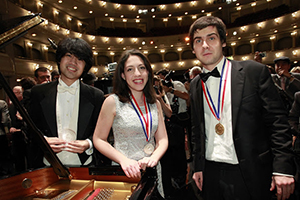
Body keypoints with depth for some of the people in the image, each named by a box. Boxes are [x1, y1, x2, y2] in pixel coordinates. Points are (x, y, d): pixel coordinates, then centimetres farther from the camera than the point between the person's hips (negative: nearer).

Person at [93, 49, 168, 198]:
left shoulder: (155, 103, 4)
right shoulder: (113, 102, -8)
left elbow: (162, 139, 3)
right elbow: (99, 140, -6)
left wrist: (153, 158, -16)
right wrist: (124, 160, -19)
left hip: (152, 172, 4)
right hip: (124, 173, -3)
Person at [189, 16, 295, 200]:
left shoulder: (254, 71, -6)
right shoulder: (196, 84, 5)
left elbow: (278, 121, -7)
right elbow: (197, 129, 10)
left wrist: (283, 168, -13)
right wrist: (198, 167, 9)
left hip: (250, 175, -3)